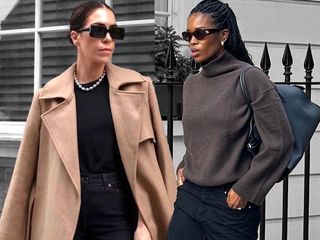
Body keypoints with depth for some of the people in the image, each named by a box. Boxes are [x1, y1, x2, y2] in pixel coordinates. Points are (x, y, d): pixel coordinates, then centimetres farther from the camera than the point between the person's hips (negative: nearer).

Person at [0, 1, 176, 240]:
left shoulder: (137, 87, 1)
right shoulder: (50, 96, 2)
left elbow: (150, 161, 0)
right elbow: (28, 169, 4)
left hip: (119, 212, -1)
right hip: (65, 215, 1)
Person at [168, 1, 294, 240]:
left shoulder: (249, 78, -9)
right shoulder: (191, 84, 10)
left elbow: (280, 142, -12)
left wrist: (246, 190, -10)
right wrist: (184, 167, 8)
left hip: (229, 203, -5)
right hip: (188, 196, 5)